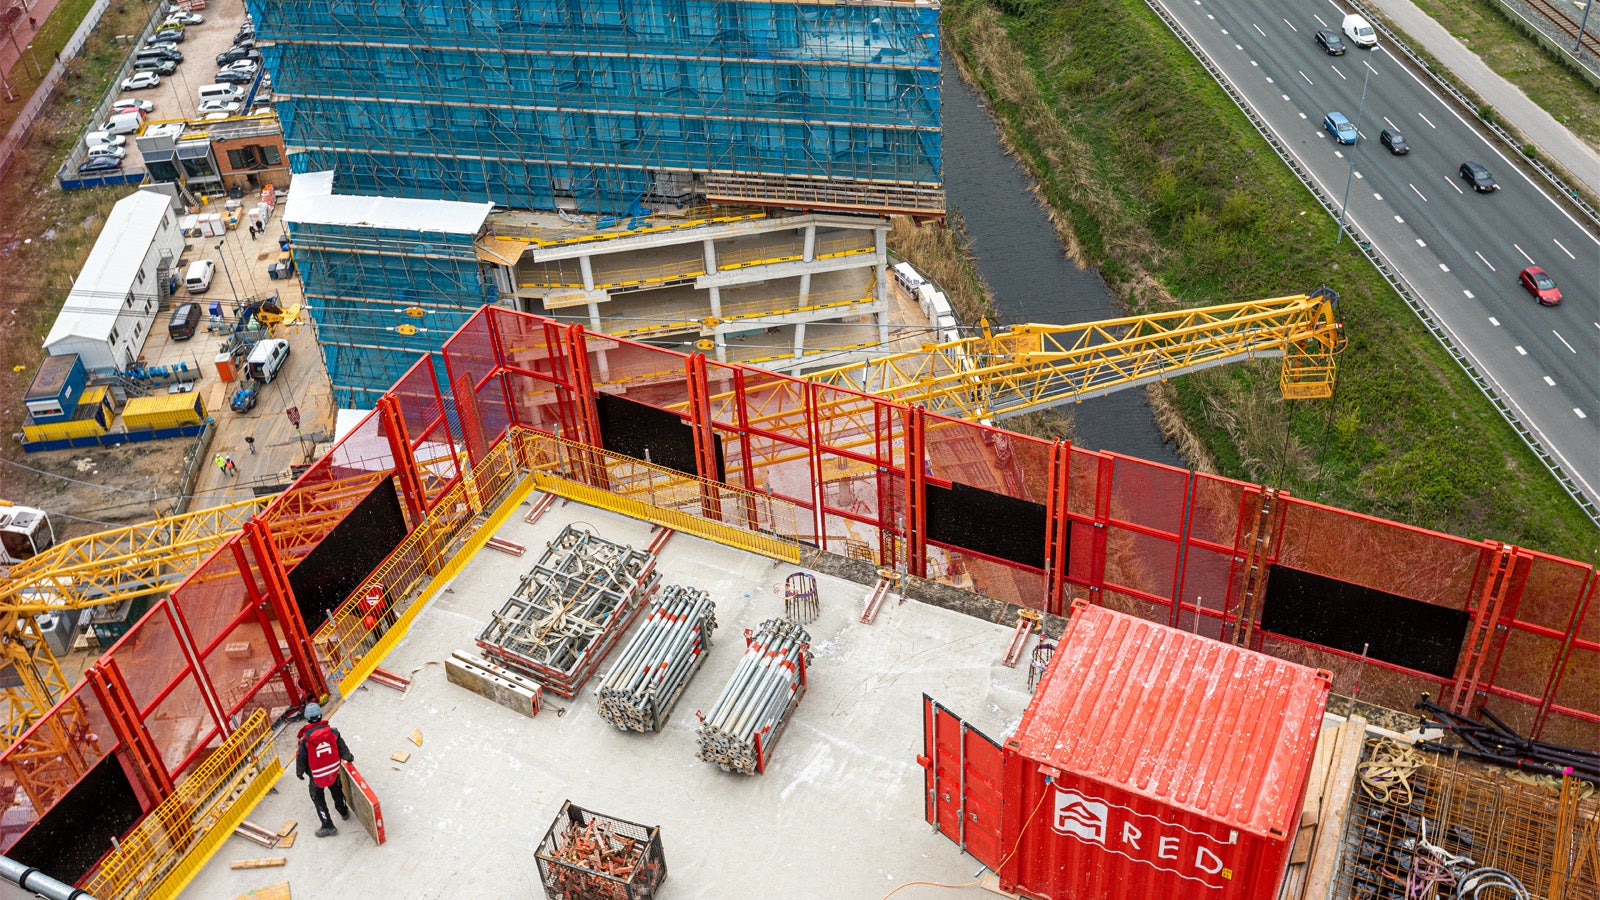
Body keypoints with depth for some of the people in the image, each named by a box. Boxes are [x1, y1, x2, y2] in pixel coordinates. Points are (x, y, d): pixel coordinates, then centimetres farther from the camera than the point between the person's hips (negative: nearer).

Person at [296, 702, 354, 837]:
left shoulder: (305, 740, -25)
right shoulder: (333, 732, -19)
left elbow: (301, 759, -13)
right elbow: (342, 749, -6)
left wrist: (299, 773, 8)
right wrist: (349, 758, 17)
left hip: (317, 776, -3)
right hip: (334, 771, 3)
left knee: (318, 799, 18)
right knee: (337, 790, 30)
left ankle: (328, 826, 24)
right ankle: (343, 811, 51)